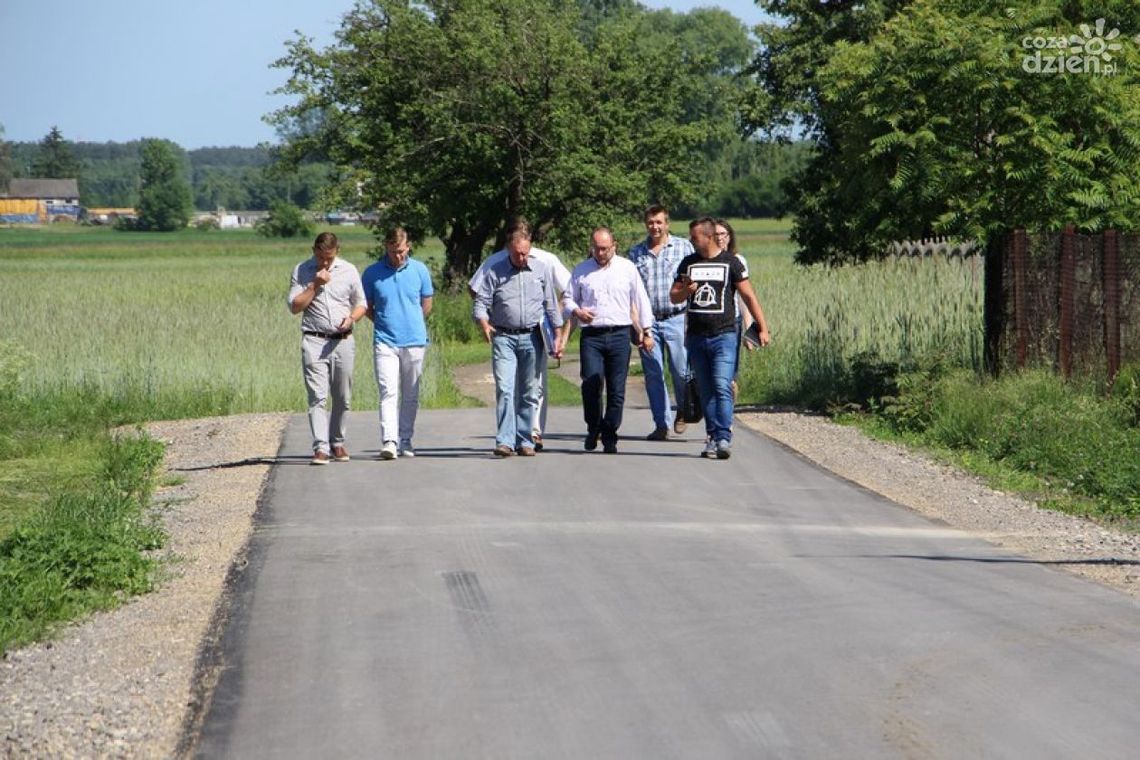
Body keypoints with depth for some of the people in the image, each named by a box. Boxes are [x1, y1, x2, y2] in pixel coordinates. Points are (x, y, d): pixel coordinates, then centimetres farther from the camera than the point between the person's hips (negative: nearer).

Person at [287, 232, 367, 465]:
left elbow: (361, 304, 14)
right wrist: (315, 285, -11)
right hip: (314, 342, -2)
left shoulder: (349, 271, 6)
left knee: (343, 398, 8)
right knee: (317, 397, -12)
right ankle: (320, 448, -17)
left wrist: (351, 318, -7)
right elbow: (294, 306, -3)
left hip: (343, 341, 2)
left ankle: (337, 442, 23)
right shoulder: (301, 271, 2)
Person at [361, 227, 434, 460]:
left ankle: (406, 441, 17)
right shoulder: (372, 273, 1)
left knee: (410, 395, 8)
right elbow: (367, 307, 12)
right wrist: (384, 323, 7)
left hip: (414, 341, 2)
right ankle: (388, 441, -20)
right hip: (385, 342, -2)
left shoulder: (419, 270, 3)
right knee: (388, 392, -13)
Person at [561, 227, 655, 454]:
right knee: (591, 384, -14)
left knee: (616, 390, -2)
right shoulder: (581, 271, 11)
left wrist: (646, 331, 9)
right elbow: (569, 300, 16)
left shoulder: (627, 268, 10)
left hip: (619, 335, 0)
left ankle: (609, 437, 5)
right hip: (592, 336, 0)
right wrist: (577, 311, -7)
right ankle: (593, 428, 8)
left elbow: (641, 300, 12)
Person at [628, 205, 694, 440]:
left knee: (682, 370, -4)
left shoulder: (683, 247, 6)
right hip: (647, 321, 2)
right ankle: (661, 425, 7)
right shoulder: (636, 253, 12)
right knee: (653, 374, 1)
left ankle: (683, 412, 22)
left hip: (676, 318, -2)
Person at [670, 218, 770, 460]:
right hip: (696, 337, 4)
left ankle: (724, 438, -18)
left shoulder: (730, 262, 0)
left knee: (722, 387, -15)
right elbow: (674, 297, 15)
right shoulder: (688, 263, 12)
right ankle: (713, 437, 11)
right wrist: (686, 290, -8)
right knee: (706, 391, 6)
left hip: (723, 336, -4)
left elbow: (749, 297, 1)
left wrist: (763, 328, -3)